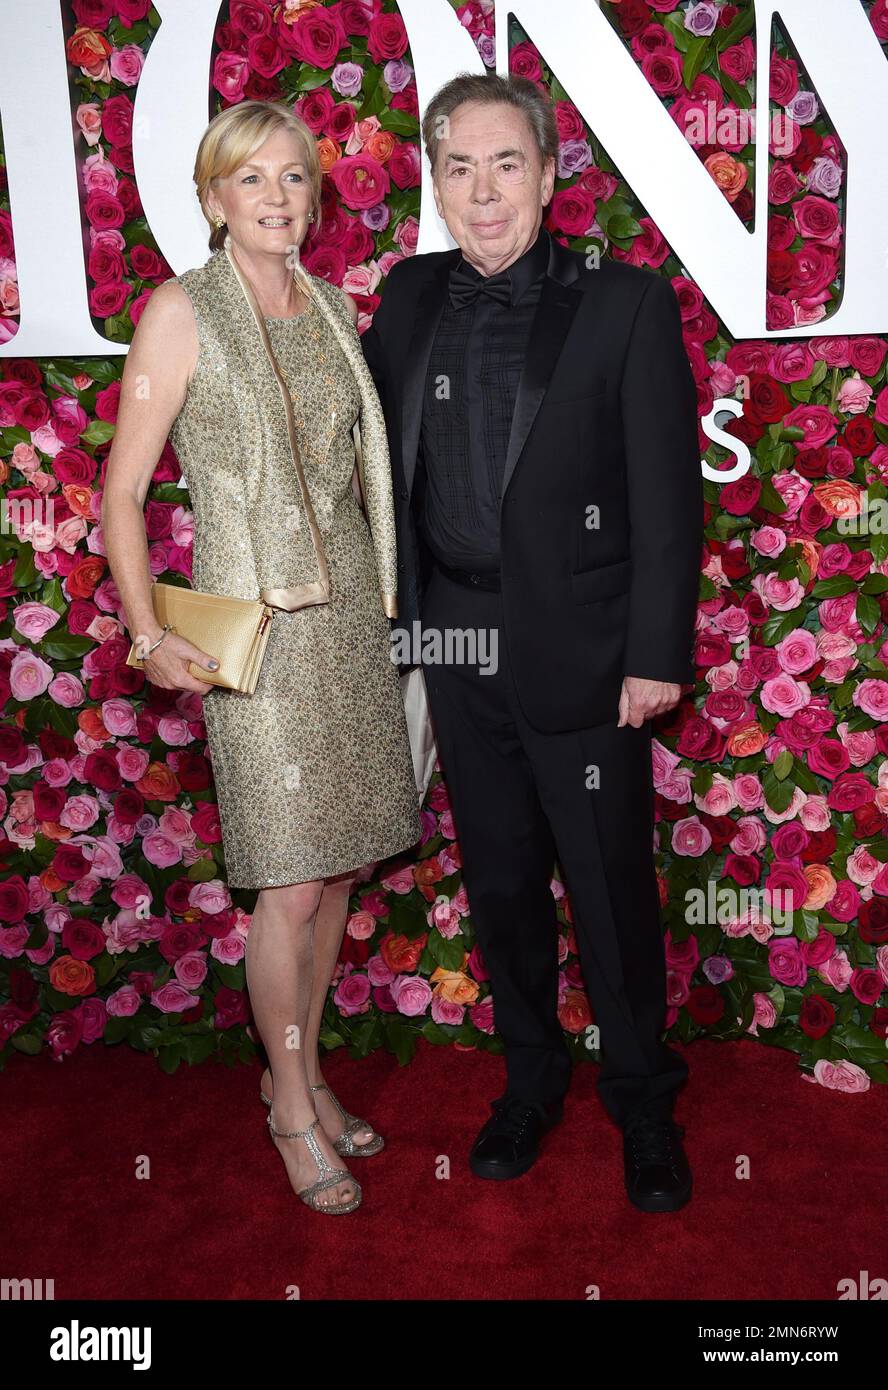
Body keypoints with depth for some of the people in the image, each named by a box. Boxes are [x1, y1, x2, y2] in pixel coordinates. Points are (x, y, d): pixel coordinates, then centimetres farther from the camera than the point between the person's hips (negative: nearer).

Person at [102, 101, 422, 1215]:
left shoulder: (333, 309, 11)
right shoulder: (181, 311, -6)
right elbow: (122, 491, -7)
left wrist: (385, 596, 11)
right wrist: (149, 636, -16)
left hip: (351, 611, 6)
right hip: (256, 623, -6)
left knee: (339, 865, 12)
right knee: (290, 886, -1)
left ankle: (302, 1073, 32)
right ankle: (292, 1108, 21)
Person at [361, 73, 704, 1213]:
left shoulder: (625, 304, -5)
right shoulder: (409, 298, 7)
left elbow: (667, 495, -7)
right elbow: (382, 457, 12)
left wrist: (656, 653, -10)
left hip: (577, 650, -3)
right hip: (457, 646, 4)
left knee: (611, 885, 6)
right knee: (500, 880, 15)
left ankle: (642, 1099, 29)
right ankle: (530, 1076, 36)